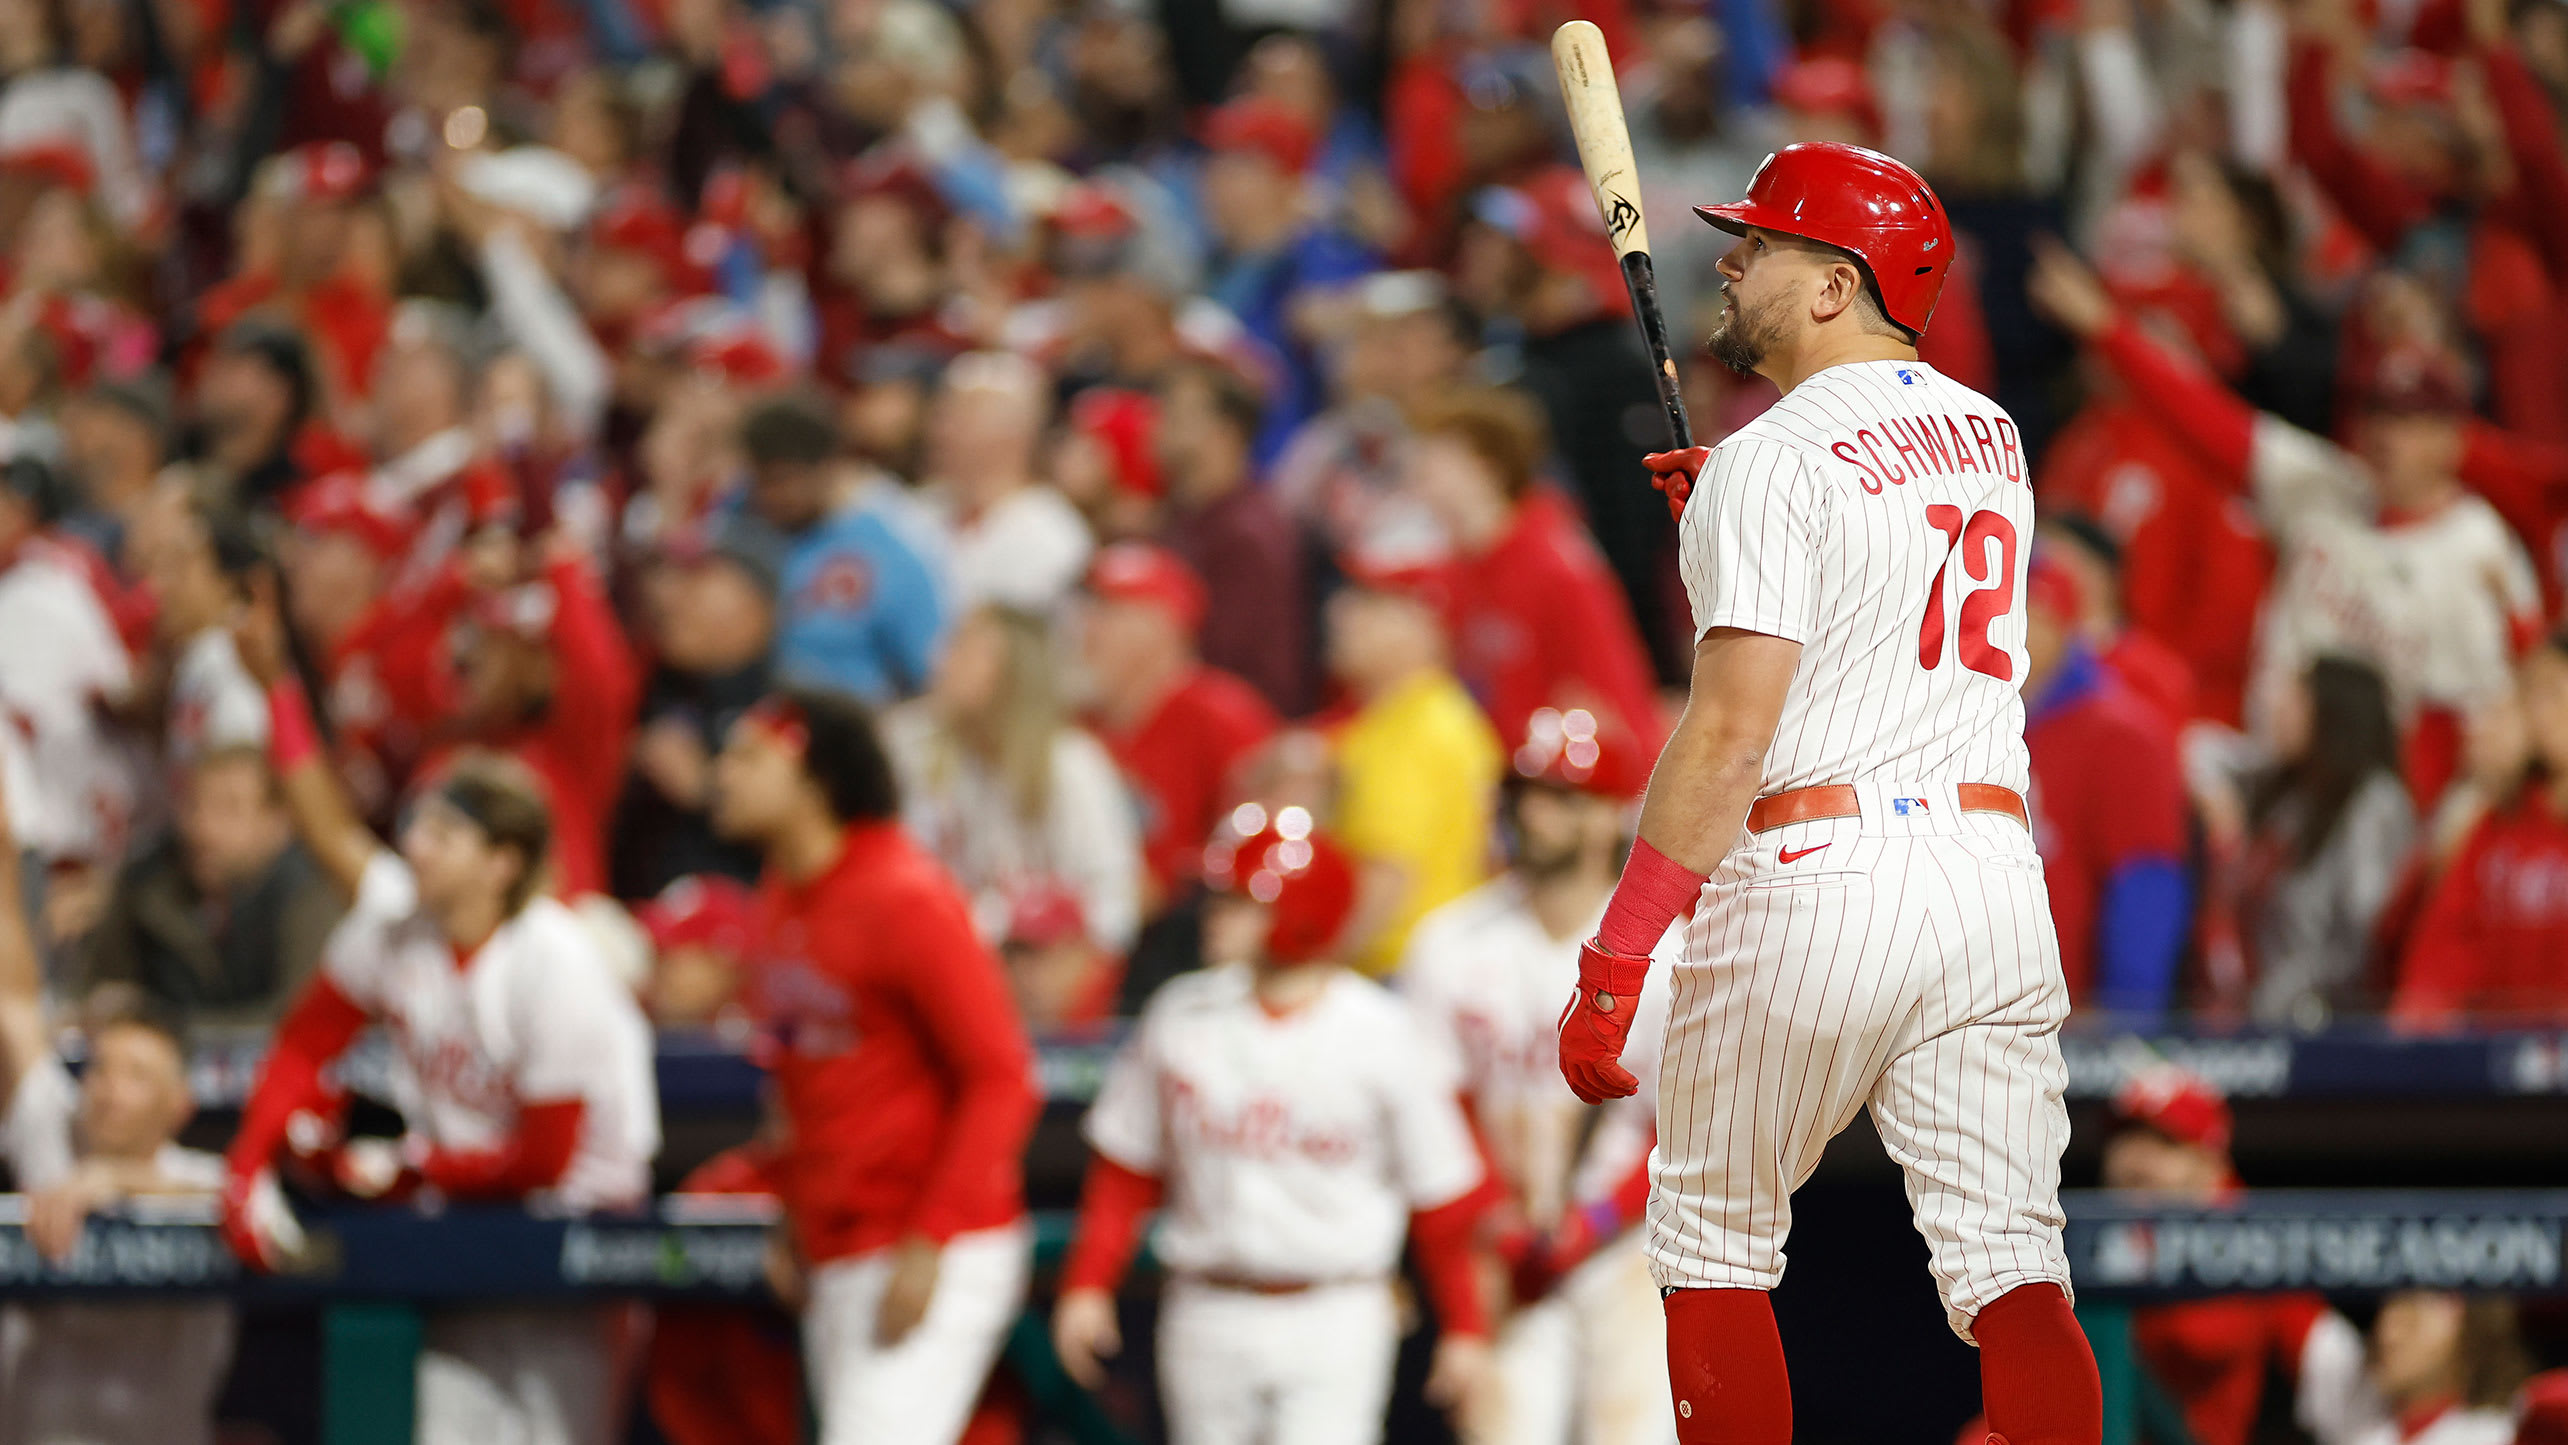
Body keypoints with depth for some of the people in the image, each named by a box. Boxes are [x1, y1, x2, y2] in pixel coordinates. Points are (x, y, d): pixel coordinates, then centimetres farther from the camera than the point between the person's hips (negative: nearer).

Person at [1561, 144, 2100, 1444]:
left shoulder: (1776, 460, -9)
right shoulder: (1991, 437, 15)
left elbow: (1730, 736, -17)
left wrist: (1614, 958, -16)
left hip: (1810, 881, -6)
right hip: (1993, 870, 6)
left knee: (1710, 1245, 11)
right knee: (2012, 1267, -3)